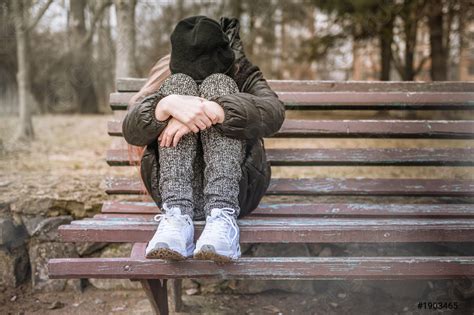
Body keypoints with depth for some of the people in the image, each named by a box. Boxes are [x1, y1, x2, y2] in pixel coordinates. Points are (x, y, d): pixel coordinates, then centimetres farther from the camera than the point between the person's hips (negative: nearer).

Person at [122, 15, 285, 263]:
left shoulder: (244, 77, 8)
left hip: (233, 189, -1)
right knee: (179, 84, -15)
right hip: (174, 190, 1)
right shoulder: (168, 78, 11)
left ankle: (222, 216, -35)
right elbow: (130, 130, -9)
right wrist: (167, 105, -30)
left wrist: (214, 110, -31)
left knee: (218, 85, -17)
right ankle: (177, 215, -33)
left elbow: (273, 113, -17)